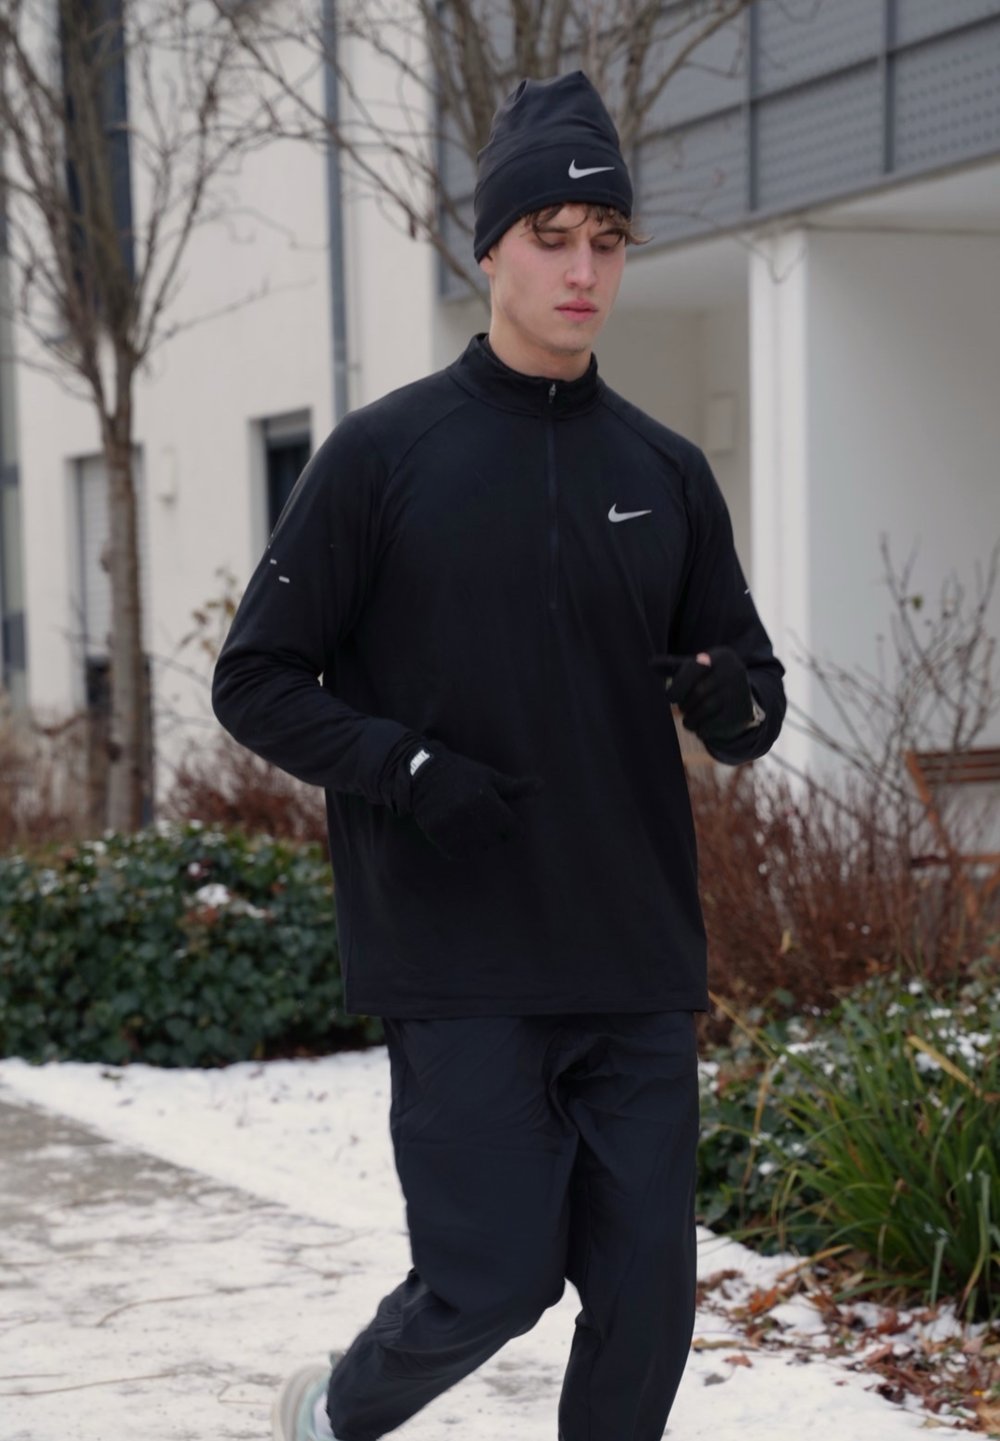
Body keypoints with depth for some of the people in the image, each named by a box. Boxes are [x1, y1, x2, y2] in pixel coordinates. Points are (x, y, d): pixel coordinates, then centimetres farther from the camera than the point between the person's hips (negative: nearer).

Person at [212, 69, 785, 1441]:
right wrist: (404, 768, -16)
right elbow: (257, 680, 0)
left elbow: (748, 692, 15)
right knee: (495, 1276, -6)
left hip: (640, 968, 4)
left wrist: (736, 701, -9)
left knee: (648, 1291, 4)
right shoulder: (387, 453, -2)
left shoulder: (668, 475, 10)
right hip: (458, 969, -4)